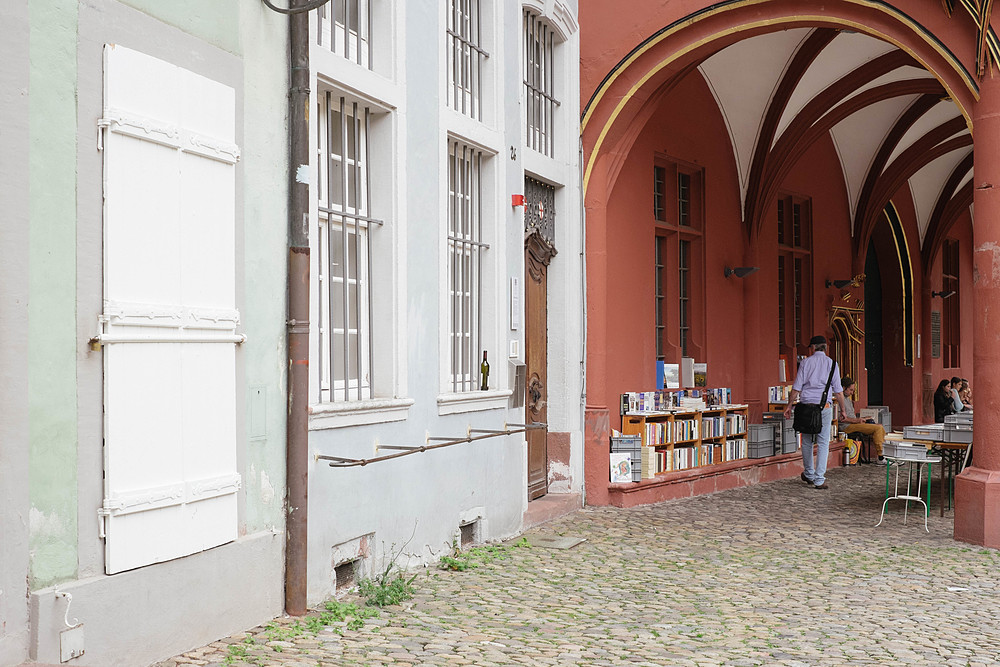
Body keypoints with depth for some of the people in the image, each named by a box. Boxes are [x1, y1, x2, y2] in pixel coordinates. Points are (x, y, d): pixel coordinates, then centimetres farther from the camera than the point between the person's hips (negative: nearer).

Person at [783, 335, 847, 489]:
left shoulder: (805, 362, 3)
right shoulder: (831, 363, 3)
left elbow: (796, 388, 1)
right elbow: (838, 391, 3)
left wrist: (789, 406, 8)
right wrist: (842, 409, 14)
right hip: (824, 407, -1)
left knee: (807, 442, 14)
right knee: (823, 443, 0)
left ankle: (809, 474, 27)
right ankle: (819, 479, -4)